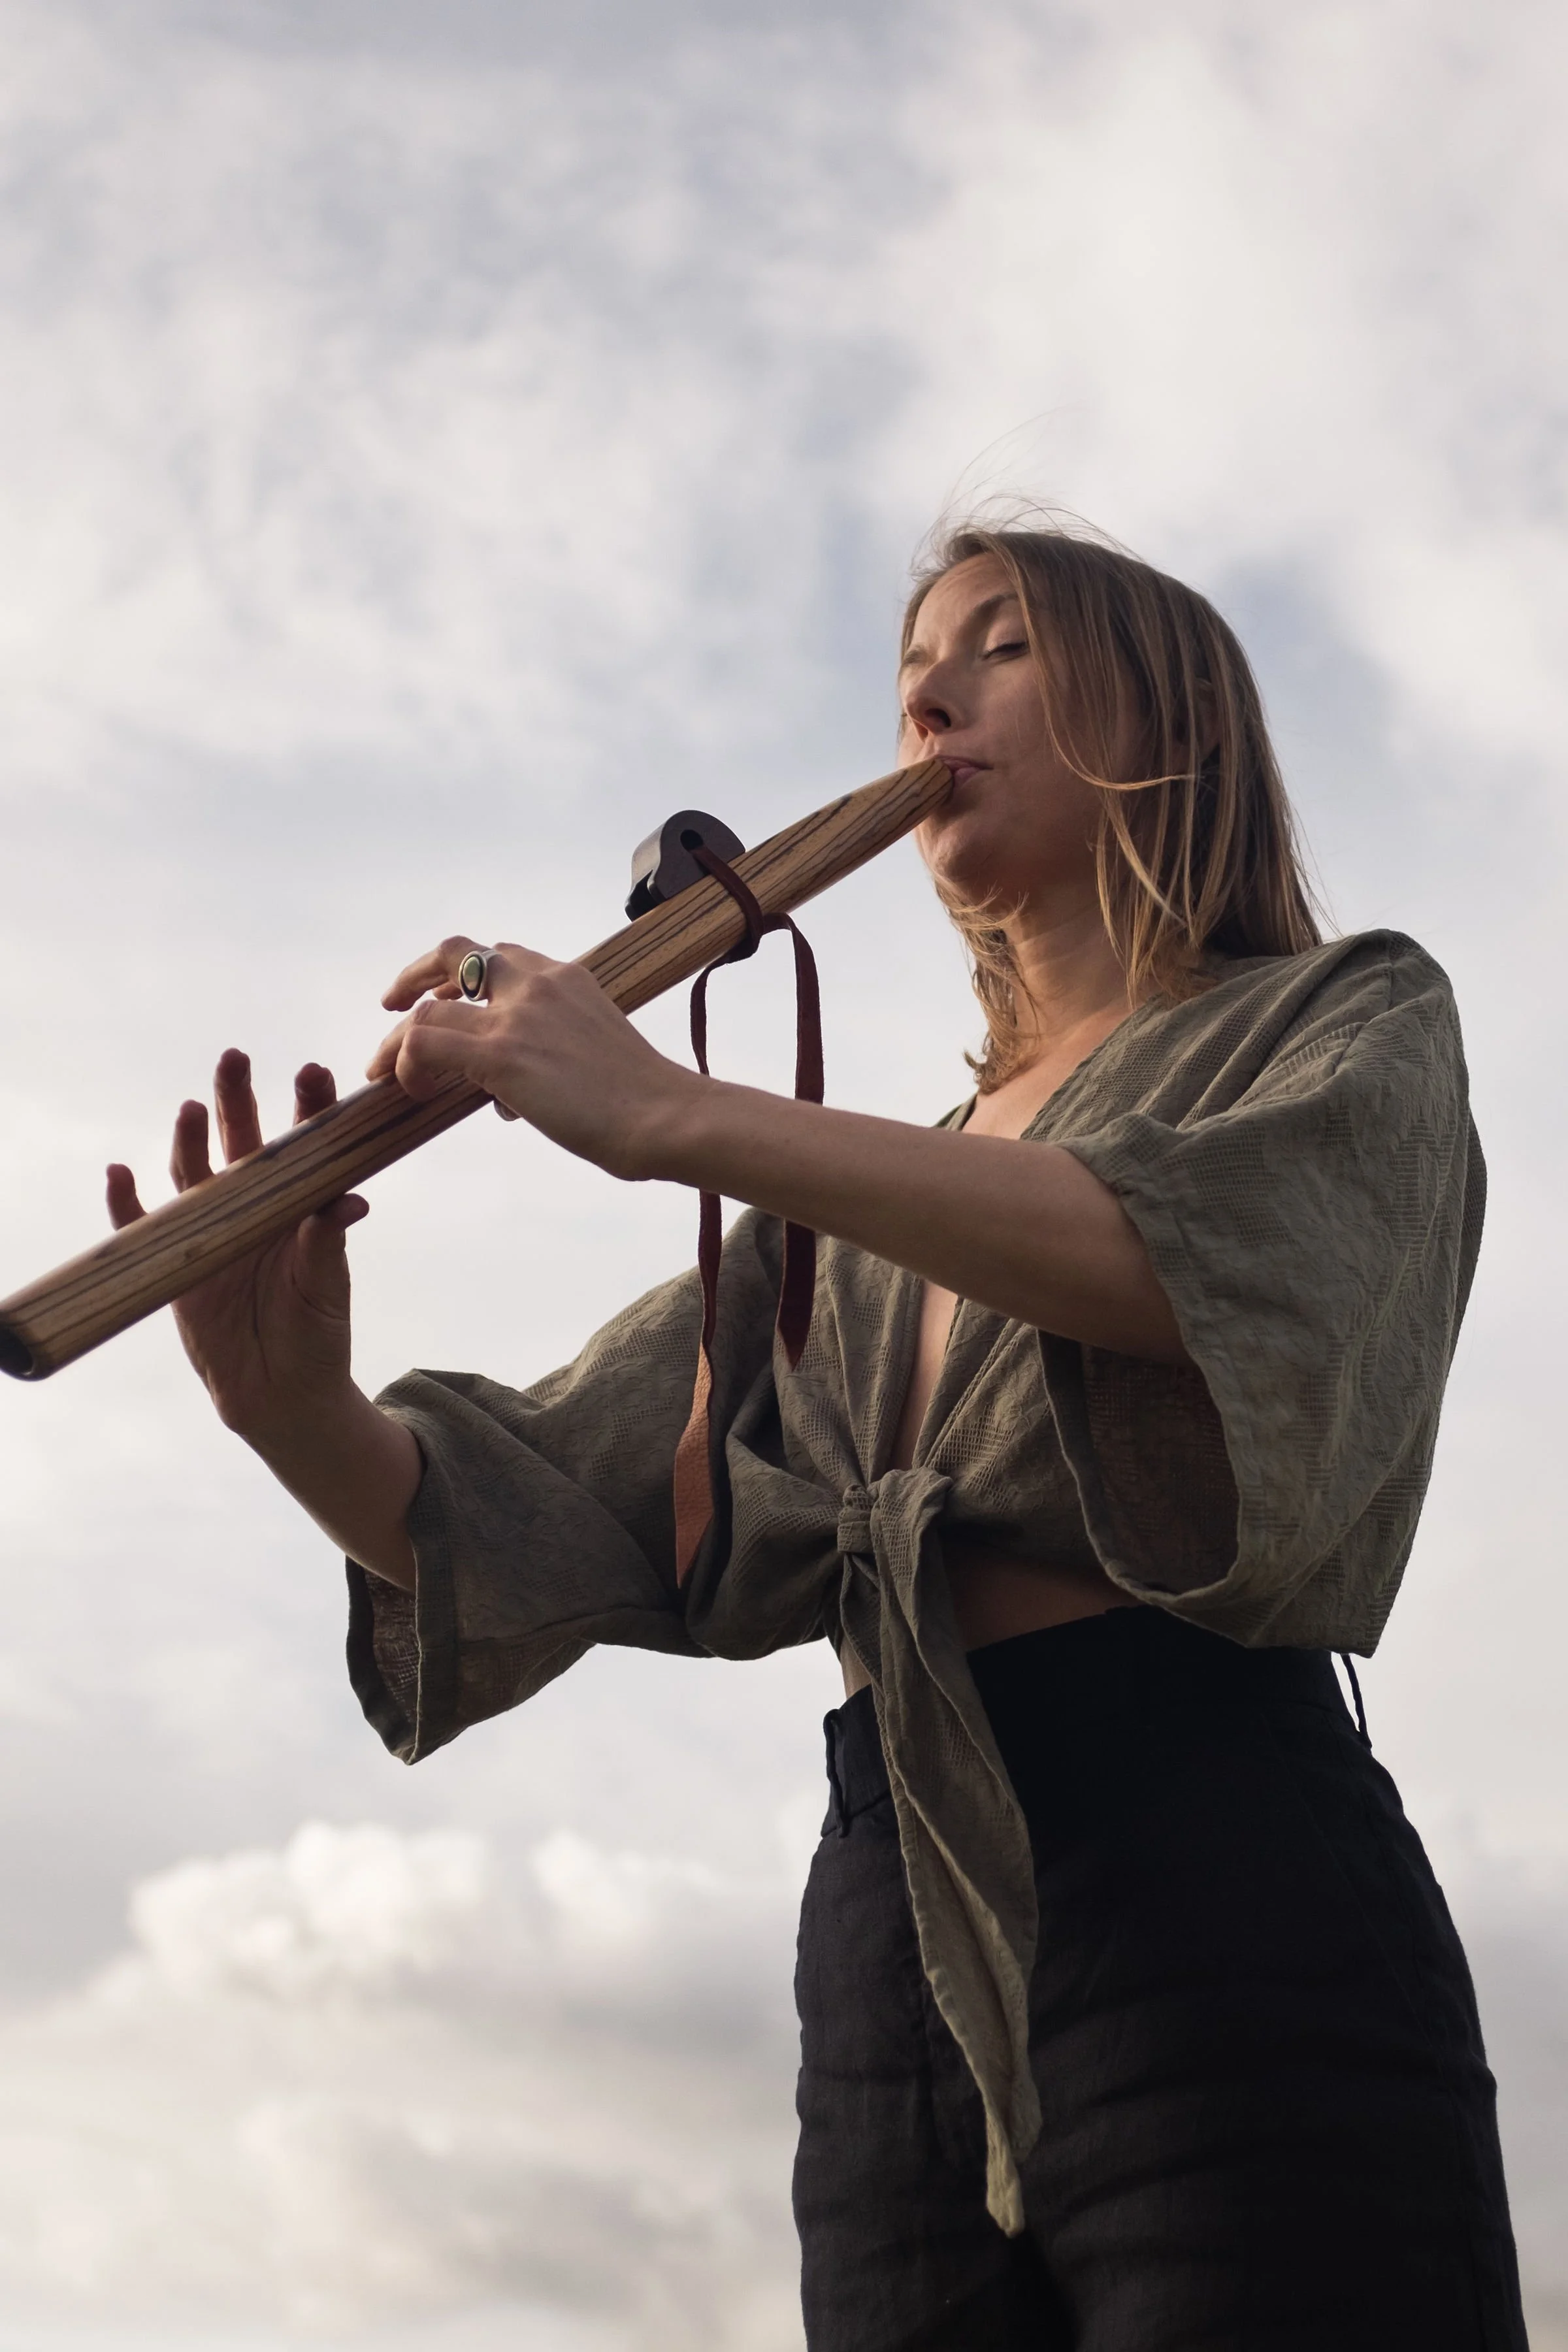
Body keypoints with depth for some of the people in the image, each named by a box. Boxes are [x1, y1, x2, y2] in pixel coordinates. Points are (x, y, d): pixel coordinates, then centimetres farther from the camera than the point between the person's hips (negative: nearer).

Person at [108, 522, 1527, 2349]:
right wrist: (302, 1419, -14)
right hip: (896, 1946, 5)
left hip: (1221, 1903, -4)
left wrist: (684, 1119, -21)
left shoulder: (1353, 1027, 8)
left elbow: (1247, 1269, -17)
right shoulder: (861, 1216, 22)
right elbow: (550, 1516, 8)